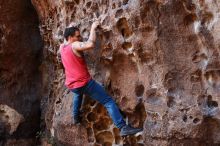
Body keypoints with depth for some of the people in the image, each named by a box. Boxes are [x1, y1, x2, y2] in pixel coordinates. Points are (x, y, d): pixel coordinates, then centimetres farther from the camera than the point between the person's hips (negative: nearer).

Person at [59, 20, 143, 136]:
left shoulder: (62, 47, 7)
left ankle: (75, 117, 42)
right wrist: (93, 28, -20)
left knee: (78, 93, 44)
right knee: (108, 101, -8)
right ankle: (123, 127, -17)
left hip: (71, 85, 8)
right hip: (84, 83, -8)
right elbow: (90, 44, -33)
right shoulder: (74, 46, -17)